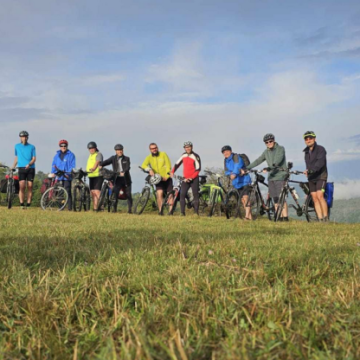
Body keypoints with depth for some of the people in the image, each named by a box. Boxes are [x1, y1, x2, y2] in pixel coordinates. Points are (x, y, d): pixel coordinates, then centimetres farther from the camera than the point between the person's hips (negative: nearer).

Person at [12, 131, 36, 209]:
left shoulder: (32, 147, 7)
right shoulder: (17, 146, 14)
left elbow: (34, 158, 0)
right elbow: (16, 158, 21)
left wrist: (29, 164, -17)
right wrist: (13, 167, 12)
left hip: (30, 169, 0)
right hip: (21, 168, 0)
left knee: (30, 186, -2)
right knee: (22, 186, -13)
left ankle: (28, 204, 4)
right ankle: (22, 204, -12)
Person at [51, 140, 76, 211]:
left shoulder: (71, 155, 3)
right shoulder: (57, 155, 16)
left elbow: (73, 166, -2)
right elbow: (54, 165, 18)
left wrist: (69, 174, -14)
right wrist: (53, 173, 3)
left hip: (67, 177, -4)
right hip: (58, 177, 4)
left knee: (67, 192, -8)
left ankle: (70, 207, -7)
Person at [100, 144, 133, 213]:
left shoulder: (126, 159, 6)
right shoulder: (113, 158, 9)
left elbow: (127, 167, -9)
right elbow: (106, 162, -4)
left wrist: (124, 172, -30)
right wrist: (100, 165, -26)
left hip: (126, 179, 1)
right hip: (118, 179, 0)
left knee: (128, 194, 2)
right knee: (115, 193, -16)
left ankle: (129, 209, 12)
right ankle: (114, 209, -12)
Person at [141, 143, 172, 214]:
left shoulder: (163, 154, 1)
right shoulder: (149, 157, 3)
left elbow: (168, 166, -3)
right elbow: (144, 165, -14)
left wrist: (166, 176, -13)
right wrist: (149, 170, -33)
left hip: (167, 178, 0)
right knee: (159, 193, -20)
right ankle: (160, 211, -14)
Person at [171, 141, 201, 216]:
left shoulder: (195, 156, -9)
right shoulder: (183, 155, 8)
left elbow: (198, 169, -14)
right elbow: (177, 164, 18)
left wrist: (191, 178, -20)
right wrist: (172, 172, 6)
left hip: (194, 179, -5)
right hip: (185, 179, 5)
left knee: (195, 195, -4)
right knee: (182, 195, -6)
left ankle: (196, 212, 0)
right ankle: (182, 213, -5)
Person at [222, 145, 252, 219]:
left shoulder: (236, 157, -12)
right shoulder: (226, 161, 10)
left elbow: (237, 166, -31)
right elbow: (226, 171, 4)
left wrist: (234, 174, -49)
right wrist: (230, 173, -20)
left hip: (244, 180, -8)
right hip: (237, 182, 8)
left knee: (245, 197, -19)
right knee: (242, 199, 7)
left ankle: (247, 216, -24)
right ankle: (249, 216, 12)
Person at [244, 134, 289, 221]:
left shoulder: (281, 149, -4)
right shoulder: (266, 152, 14)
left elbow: (278, 160, -20)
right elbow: (258, 161, 14)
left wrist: (269, 167, -36)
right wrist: (246, 168, 4)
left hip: (280, 176, -6)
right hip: (271, 177, 6)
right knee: (275, 199, 4)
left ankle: (285, 217, -9)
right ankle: (279, 217, 8)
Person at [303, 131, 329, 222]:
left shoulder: (320, 149, -9)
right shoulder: (306, 151, 14)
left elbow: (320, 162, -24)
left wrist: (310, 170, -35)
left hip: (320, 176, -6)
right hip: (311, 178, 7)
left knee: (320, 196, -19)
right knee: (314, 198, 0)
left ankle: (326, 218, -14)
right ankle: (320, 219, 0)